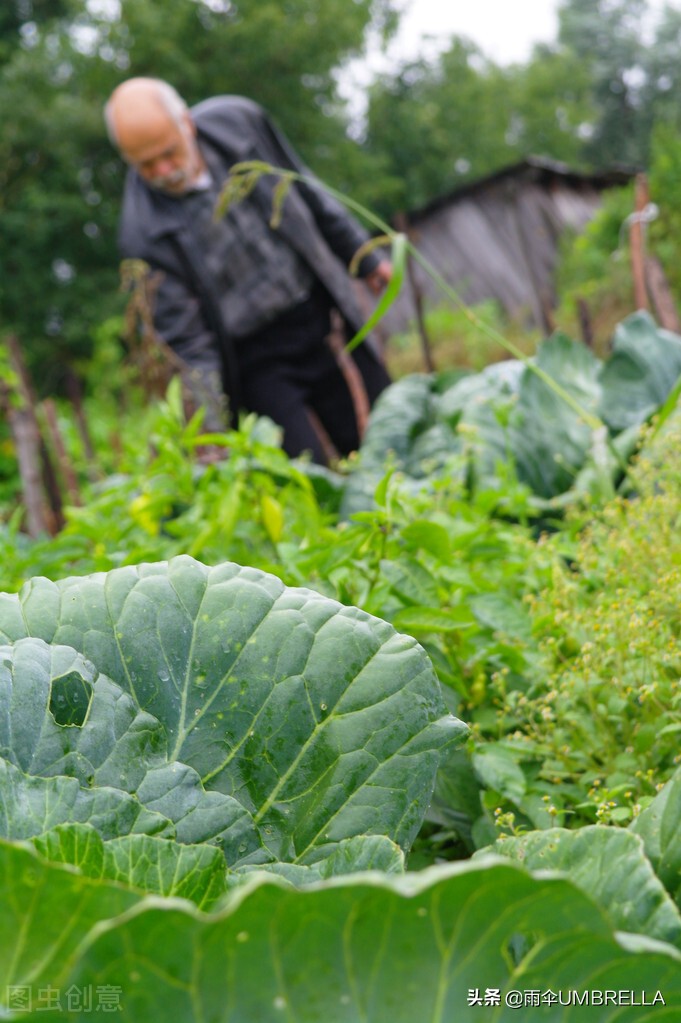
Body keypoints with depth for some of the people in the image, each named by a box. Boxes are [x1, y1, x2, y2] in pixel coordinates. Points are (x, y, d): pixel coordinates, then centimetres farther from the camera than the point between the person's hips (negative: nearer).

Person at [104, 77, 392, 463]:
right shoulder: (144, 231, -19)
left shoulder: (238, 120, -8)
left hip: (324, 314, 4)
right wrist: (212, 429, -23)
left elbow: (305, 190, 8)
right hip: (260, 359, -4)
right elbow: (187, 337, -16)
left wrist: (363, 256, 14)